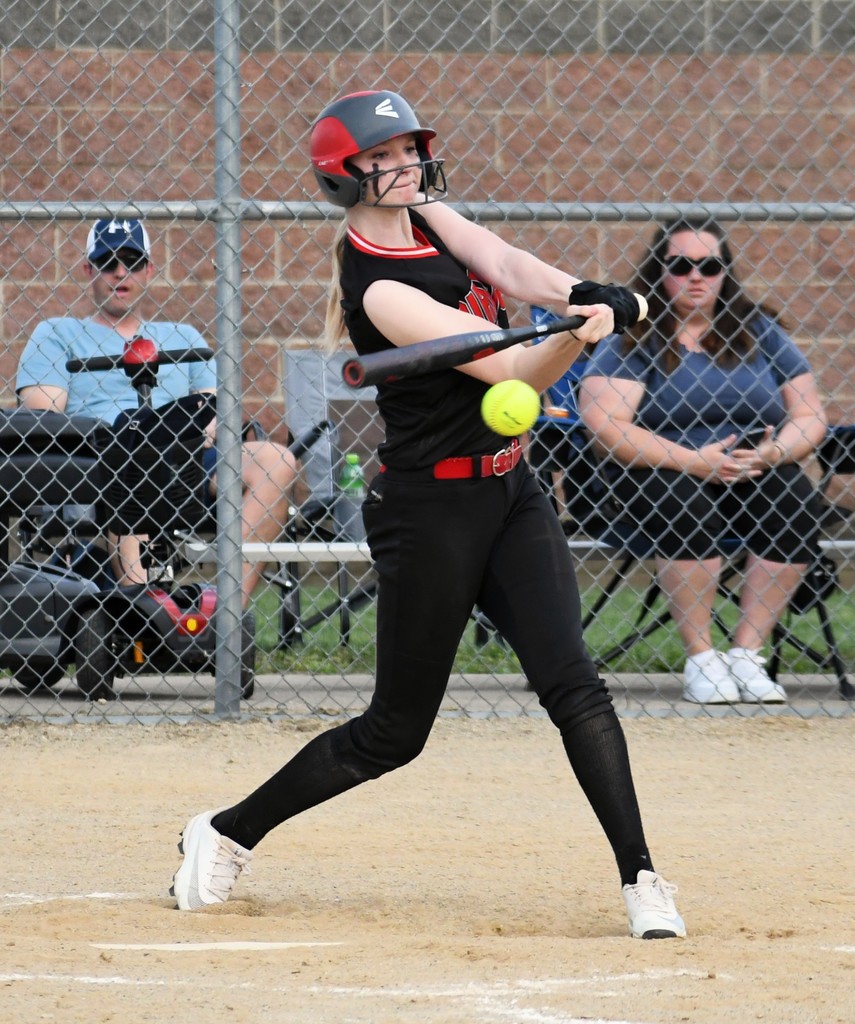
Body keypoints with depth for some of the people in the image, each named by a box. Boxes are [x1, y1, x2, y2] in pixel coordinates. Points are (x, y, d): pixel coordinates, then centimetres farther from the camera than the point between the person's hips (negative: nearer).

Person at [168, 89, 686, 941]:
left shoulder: (424, 213, 4)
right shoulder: (377, 288, -20)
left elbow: (507, 267, -12)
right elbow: (516, 372, -26)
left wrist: (580, 295, -32)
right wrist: (578, 335, -46)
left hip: (509, 491, 7)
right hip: (431, 511, -7)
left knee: (572, 684, -8)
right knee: (395, 730, 5)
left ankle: (640, 878, -10)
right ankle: (228, 834, 22)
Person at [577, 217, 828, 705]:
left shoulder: (759, 331, 9)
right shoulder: (634, 339, -1)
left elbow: (811, 418, 7)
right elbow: (605, 424, -14)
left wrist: (771, 453, -15)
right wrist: (691, 460, -22)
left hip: (757, 476, 3)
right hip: (662, 473, -3)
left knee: (795, 496, -27)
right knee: (686, 500, -35)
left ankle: (747, 655, -20)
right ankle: (701, 660, -25)